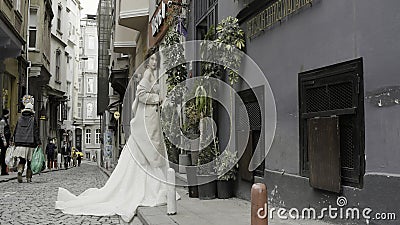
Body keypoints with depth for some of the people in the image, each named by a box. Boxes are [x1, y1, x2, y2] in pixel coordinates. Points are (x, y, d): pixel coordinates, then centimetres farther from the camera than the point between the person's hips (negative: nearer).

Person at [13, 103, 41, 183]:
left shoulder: (19, 119, 9)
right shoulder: (33, 119, -3)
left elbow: (15, 132, 12)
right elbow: (36, 132, -7)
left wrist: (16, 142, 19)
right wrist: (38, 143, -5)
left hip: (20, 143, 3)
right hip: (30, 143, -3)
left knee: (22, 160, 9)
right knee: (30, 161, 6)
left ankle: (19, 172, -15)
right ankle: (28, 178, 8)